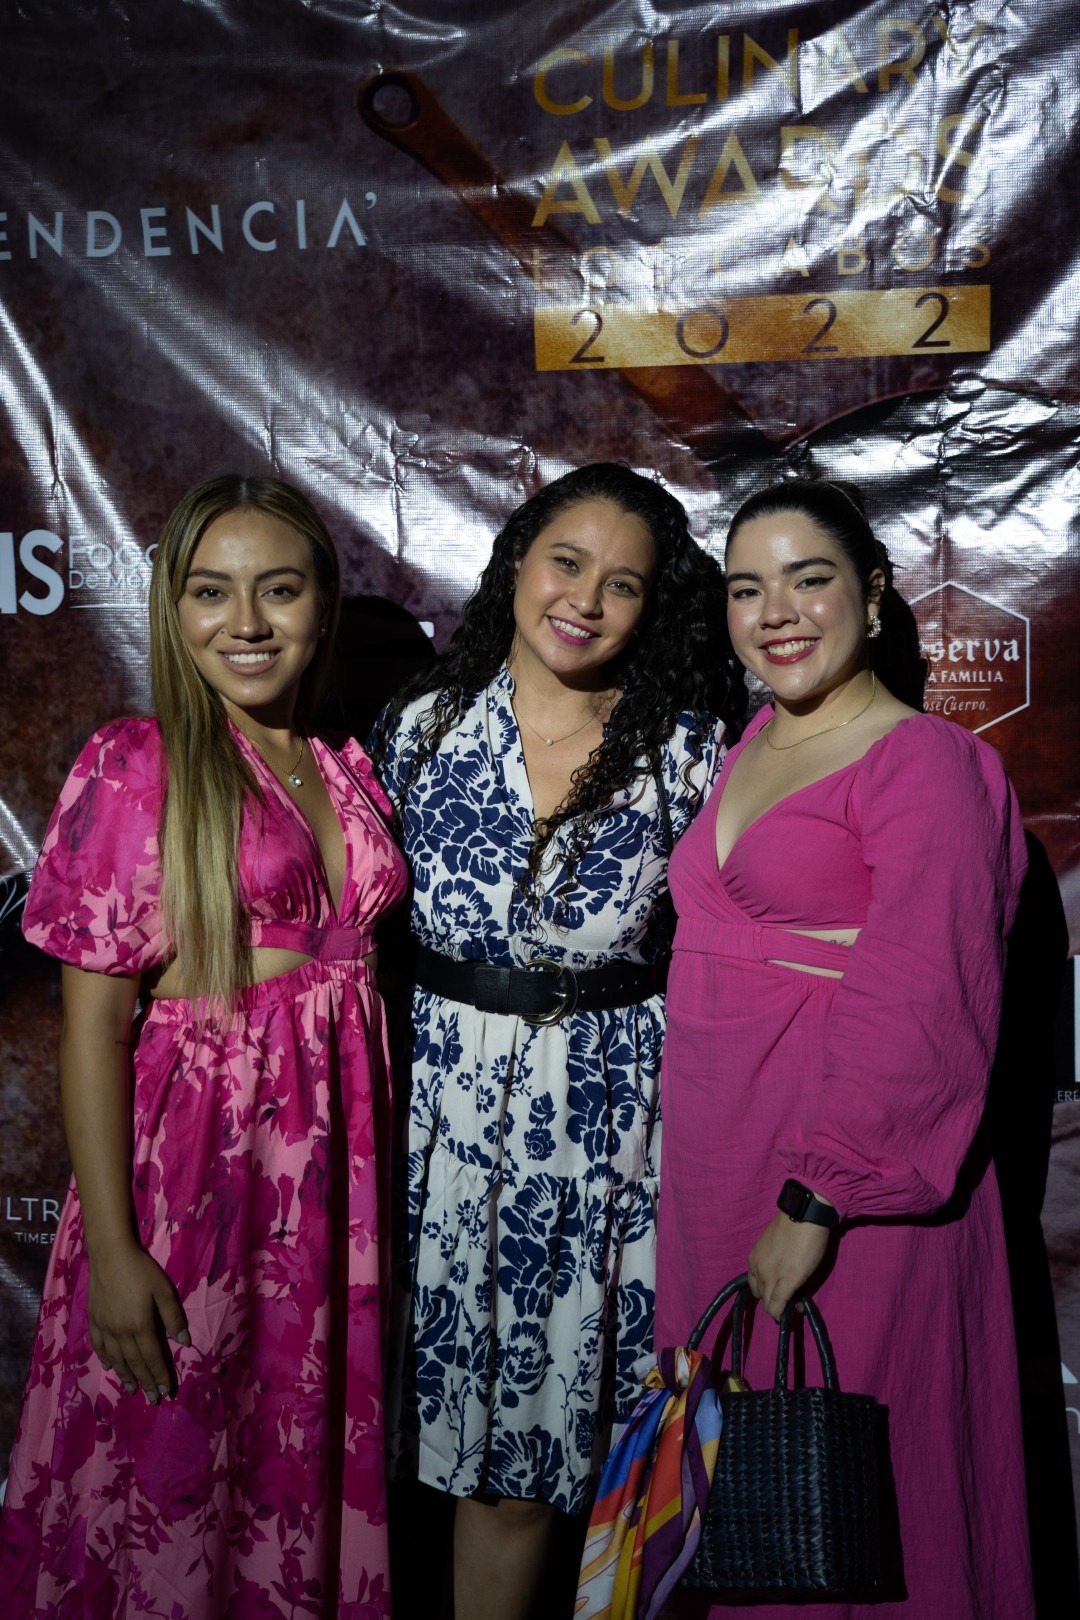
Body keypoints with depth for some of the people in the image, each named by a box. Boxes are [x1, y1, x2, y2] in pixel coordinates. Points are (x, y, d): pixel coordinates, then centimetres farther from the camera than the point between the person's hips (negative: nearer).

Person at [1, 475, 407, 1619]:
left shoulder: (347, 769, 6)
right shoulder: (134, 768, -10)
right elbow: (94, 1018, -12)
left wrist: (378, 1158, 6)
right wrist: (111, 1246, -14)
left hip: (336, 1153, 5)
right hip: (193, 1152, -5)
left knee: (316, 1449, 19)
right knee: (171, 1476, 11)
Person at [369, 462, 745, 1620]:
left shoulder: (689, 748, -3)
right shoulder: (424, 727, 1)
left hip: (619, 1119, -1)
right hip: (455, 1102, 1)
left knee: (584, 1406, 9)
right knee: (482, 1424, 10)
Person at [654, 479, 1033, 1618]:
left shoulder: (924, 763, -11)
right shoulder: (752, 747, 12)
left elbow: (919, 1015, -18)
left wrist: (816, 1203, -20)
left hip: (841, 1188, -7)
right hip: (712, 1171, 7)